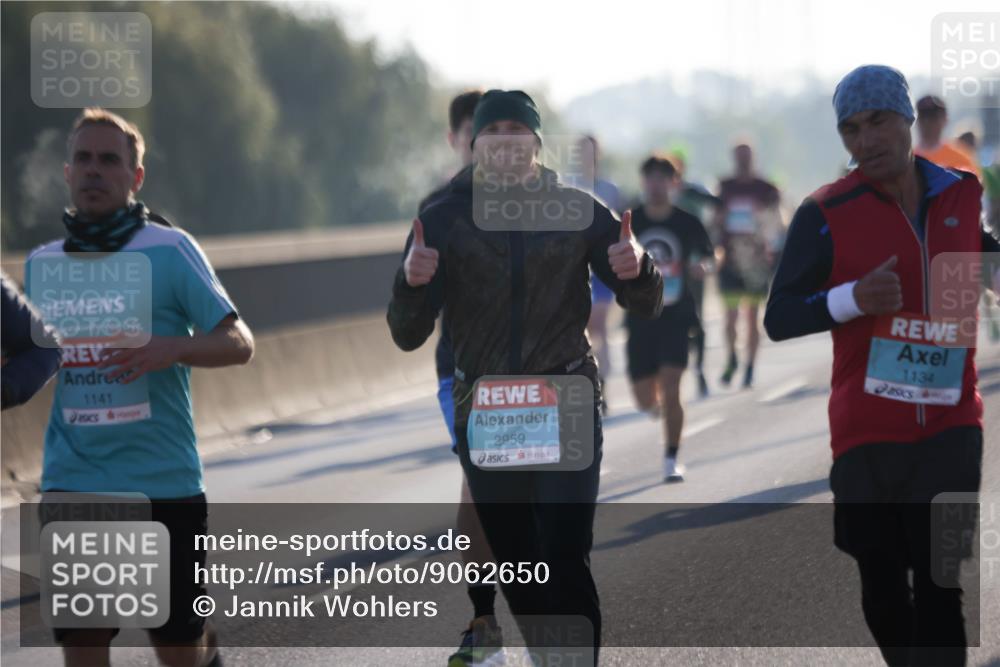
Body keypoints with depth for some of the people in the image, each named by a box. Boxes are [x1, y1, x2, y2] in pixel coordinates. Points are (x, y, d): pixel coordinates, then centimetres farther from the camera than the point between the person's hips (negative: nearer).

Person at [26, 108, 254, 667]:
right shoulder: (43, 262, 9)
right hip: (73, 480, 3)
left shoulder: (170, 249, -4)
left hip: (163, 477, -3)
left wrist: (171, 348, -24)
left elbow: (239, 343, -6)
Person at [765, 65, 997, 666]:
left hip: (950, 425, 1)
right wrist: (853, 299, -23)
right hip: (867, 430, 0)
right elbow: (779, 319, -8)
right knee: (882, 587, 9)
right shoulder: (826, 215, -7)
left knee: (940, 587, -9)